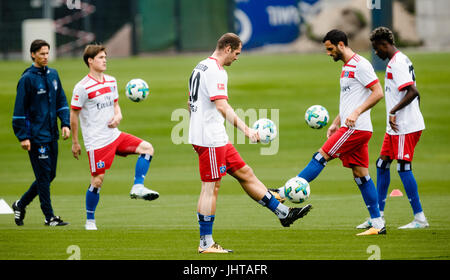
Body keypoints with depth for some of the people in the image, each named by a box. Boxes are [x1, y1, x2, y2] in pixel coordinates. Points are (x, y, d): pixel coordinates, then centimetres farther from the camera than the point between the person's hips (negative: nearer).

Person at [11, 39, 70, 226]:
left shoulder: (53, 75, 11)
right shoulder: (27, 78, -9)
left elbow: (61, 101, 17)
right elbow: (20, 109, -9)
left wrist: (65, 123, 4)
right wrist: (23, 136, -12)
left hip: (52, 134, 7)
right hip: (36, 137, -7)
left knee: (49, 175, 10)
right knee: (44, 176, -5)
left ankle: (21, 204, 26)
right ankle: (49, 217, 1)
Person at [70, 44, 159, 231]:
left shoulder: (111, 81, 9)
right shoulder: (83, 87, -13)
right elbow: (73, 114, -7)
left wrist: (117, 116, -3)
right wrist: (75, 142, -3)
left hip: (114, 135, 7)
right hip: (96, 142, -7)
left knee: (147, 148, -6)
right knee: (97, 180, -3)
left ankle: (137, 188, -6)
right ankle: (90, 220, 11)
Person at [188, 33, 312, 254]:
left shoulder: (201, 67, 16)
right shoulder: (216, 71, -16)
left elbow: (191, 102, 24)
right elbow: (222, 106, -27)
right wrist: (245, 129, -34)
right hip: (211, 139, -11)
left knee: (245, 173, 13)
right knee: (211, 187, -6)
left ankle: (282, 212, 17)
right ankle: (206, 243, -3)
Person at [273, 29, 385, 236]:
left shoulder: (360, 65, -11)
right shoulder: (346, 67, 20)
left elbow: (378, 93, -16)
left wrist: (356, 113, -23)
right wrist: (335, 124, 20)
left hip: (356, 128, -10)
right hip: (351, 128, 10)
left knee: (321, 157, -8)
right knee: (360, 174, 6)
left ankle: (286, 193, -5)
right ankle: (378, 224, 5)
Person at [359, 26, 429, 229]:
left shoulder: (397, 63, -16)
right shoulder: (401, 60, 16)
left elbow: (412, 92, -26)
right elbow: (414, 93, 21)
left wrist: (394, 111, -22)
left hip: (405, 127, -11)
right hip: (396, 126, 11)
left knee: (403, 166, -8)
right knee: (382, 164, 12)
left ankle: (419, 218, -5)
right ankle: (378, 216, 17)